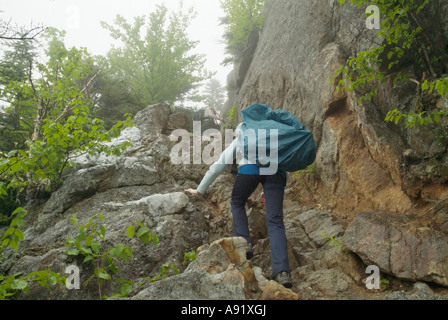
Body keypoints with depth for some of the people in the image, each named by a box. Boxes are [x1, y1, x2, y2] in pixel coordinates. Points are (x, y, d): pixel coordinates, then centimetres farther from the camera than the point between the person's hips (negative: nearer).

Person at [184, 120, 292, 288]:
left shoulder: (236, 142, 34)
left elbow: (216, 167, 35)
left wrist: (199, 190, 45)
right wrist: (268, 193, 55)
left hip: (250, 167, -2)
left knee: (237, 203, 25)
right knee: (275, 221, 0)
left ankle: (244, 243, 8)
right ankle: (282, 271, -14)